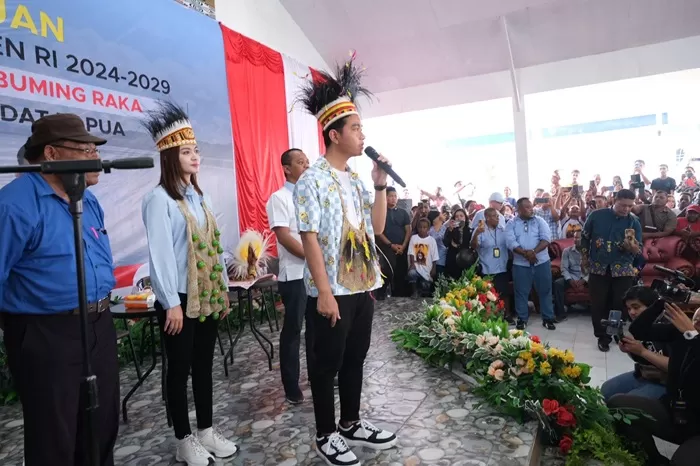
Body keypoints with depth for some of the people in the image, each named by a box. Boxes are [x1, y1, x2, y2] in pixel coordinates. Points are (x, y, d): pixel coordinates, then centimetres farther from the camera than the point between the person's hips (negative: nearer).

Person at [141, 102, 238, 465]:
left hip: (208, 296, 7)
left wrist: (223, 290, 12)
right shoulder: (159, 198, -12)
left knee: (204, 364, 15)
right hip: (181, 299, -7)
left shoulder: (200, 196, 11)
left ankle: (207, 431, 29)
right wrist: (171, 303, -18)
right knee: (180, 368, 7)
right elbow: (160, 253, -16)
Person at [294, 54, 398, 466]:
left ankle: (351, 424, 35)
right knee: (328, 365, 6)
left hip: (363, 287, 7)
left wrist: (380, 185, 3)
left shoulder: (357, 179, 11)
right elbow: (309, 239, -16)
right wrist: (324, 292, -20)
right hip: (332, 291, -7)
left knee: (355, 359, 18)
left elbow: (377, 228, 13)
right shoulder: (314, 179, -11)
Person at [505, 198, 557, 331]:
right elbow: (511, 242, -11)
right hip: (521, 263, -1)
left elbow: (546, 238, -8)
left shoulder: (540, 221, 5)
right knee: (521, 292, 5)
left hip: (541, 262, 1)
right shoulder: (511, 224, 2)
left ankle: (548, 319, 18)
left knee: (545, 290, 7)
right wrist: (525, 253, -22)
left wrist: (534, 251, -22)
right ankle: (522, 319, 18)